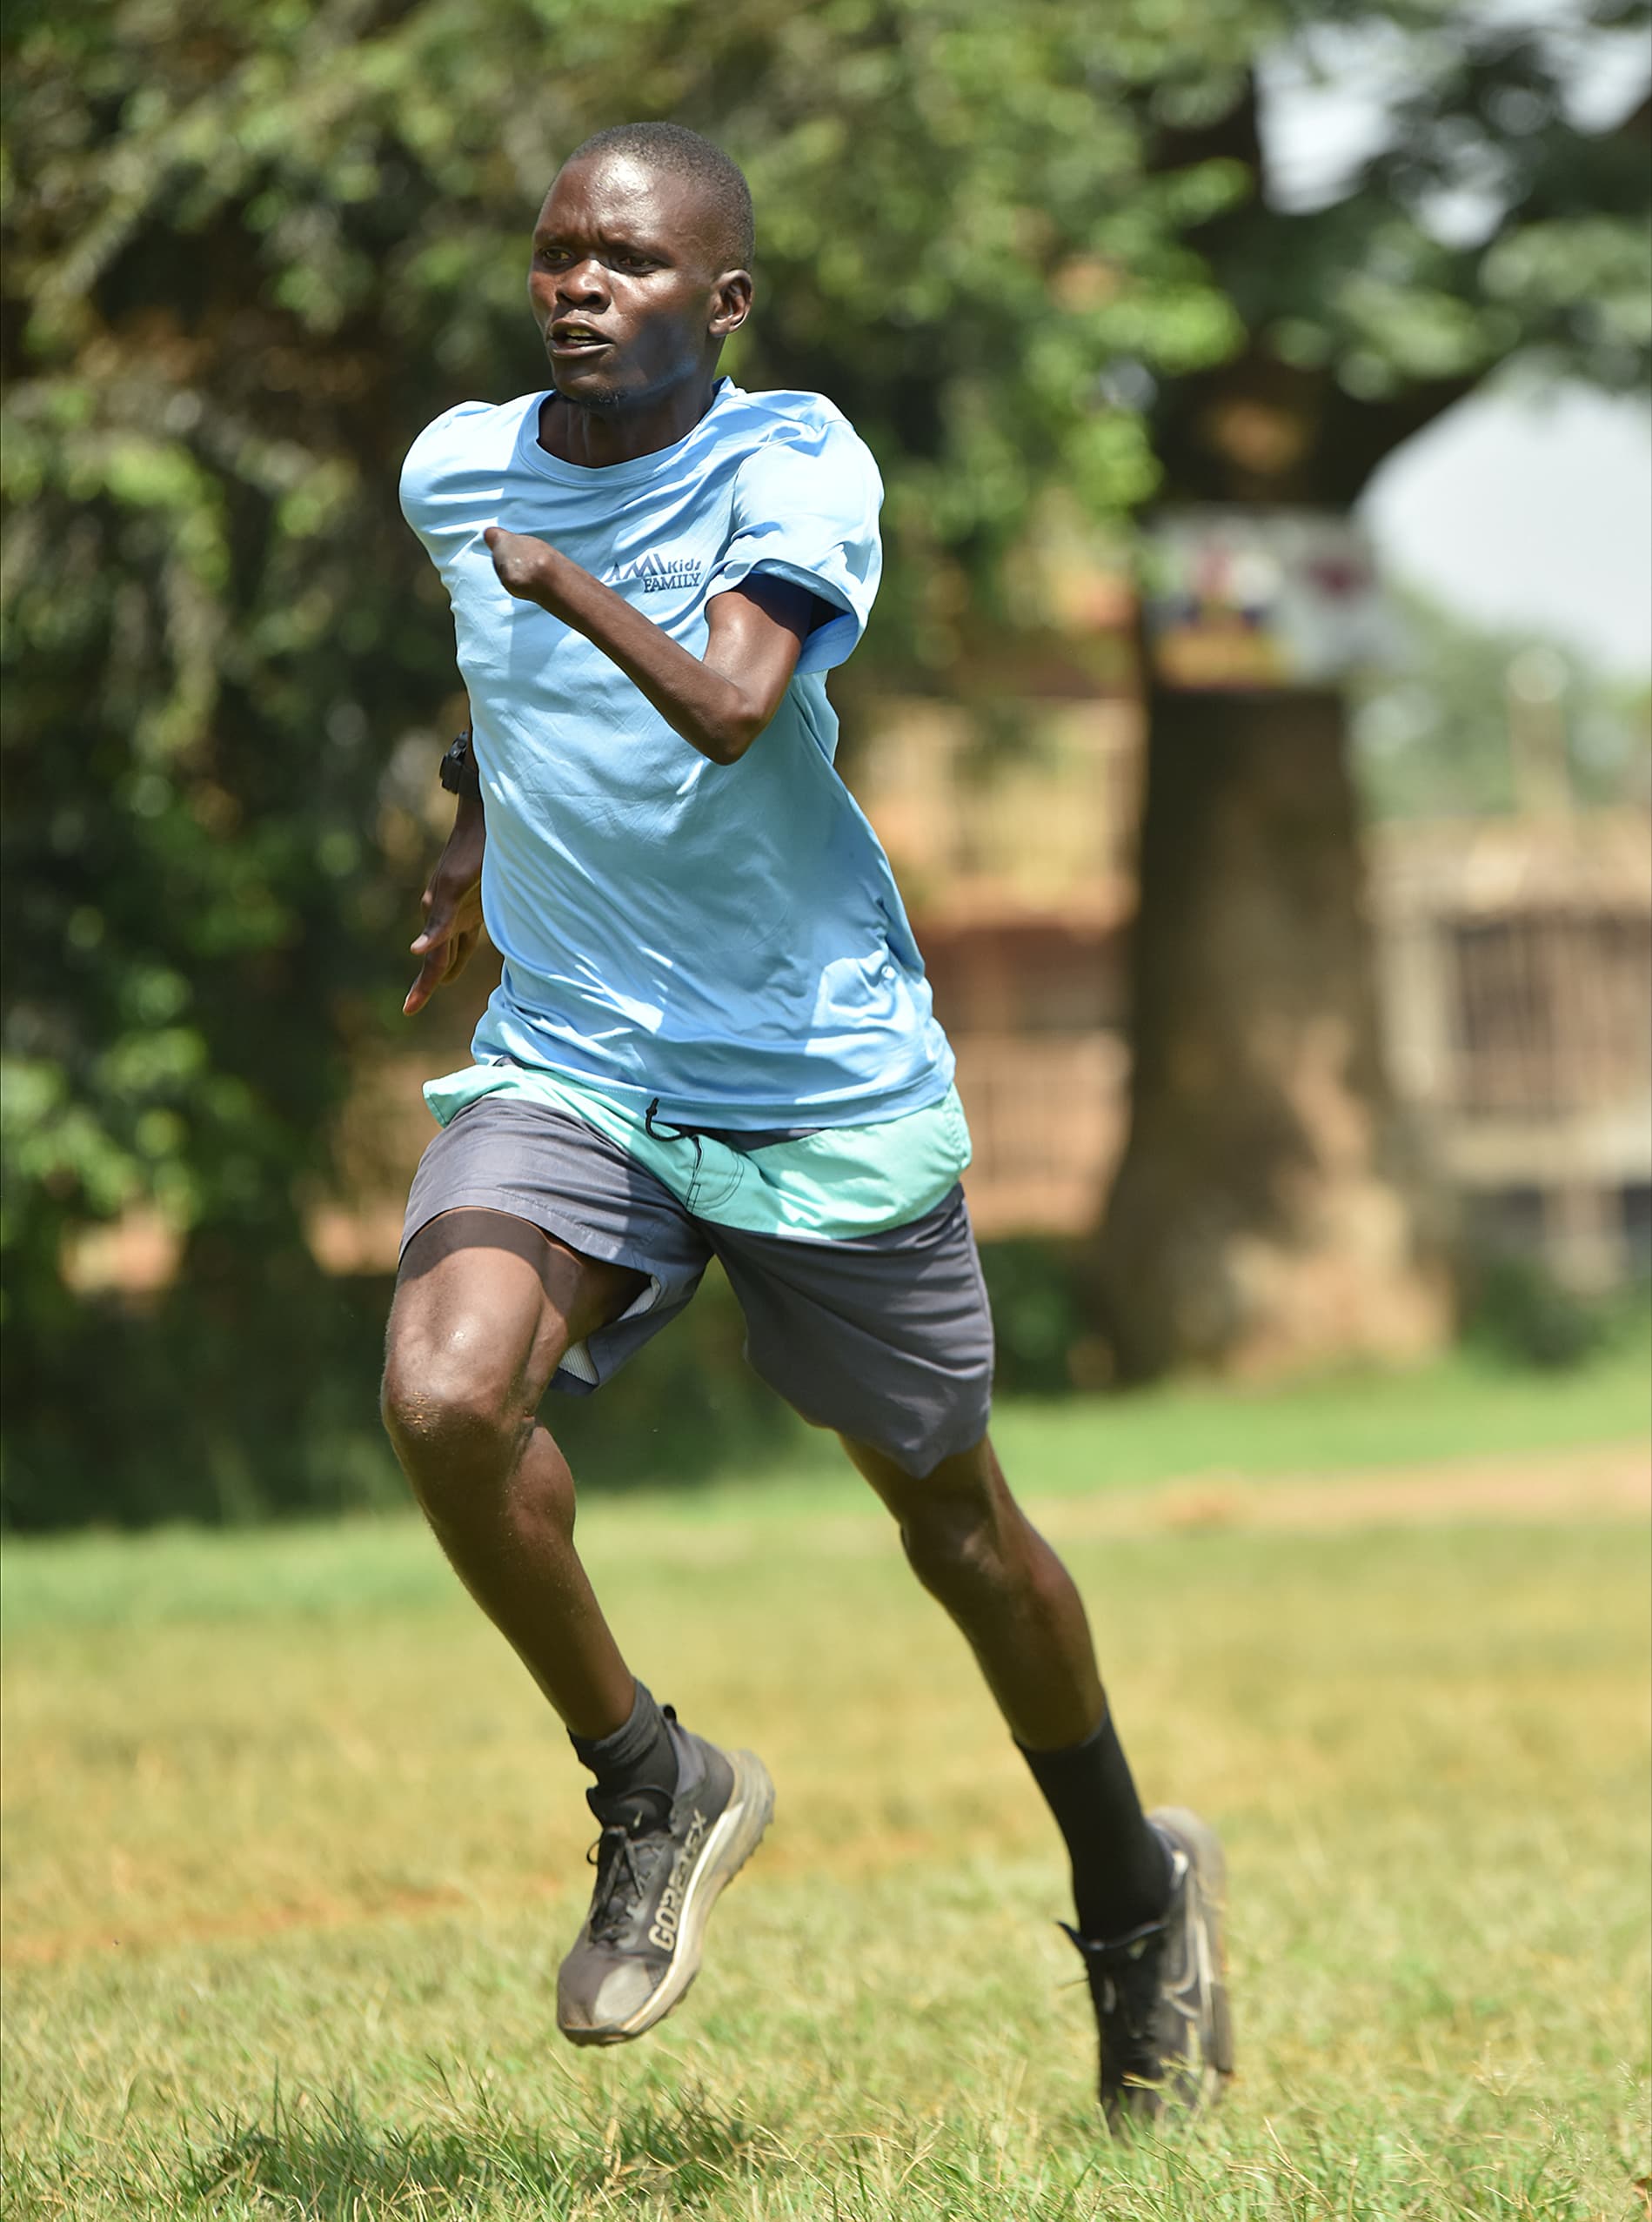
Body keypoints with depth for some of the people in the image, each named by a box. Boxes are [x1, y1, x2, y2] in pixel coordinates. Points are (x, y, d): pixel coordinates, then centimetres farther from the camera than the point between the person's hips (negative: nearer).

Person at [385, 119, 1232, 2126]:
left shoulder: (796, 464, -13)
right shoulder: (457, 470, 2)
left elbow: (731, 705, -31)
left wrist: (565, 582, -27)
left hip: (825, 1083, -3)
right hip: (564, 1062, 3)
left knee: (950, 1517, 10)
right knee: (443, 1396, -26)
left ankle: (1136, 1897, 36)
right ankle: (651, 1789, -2)